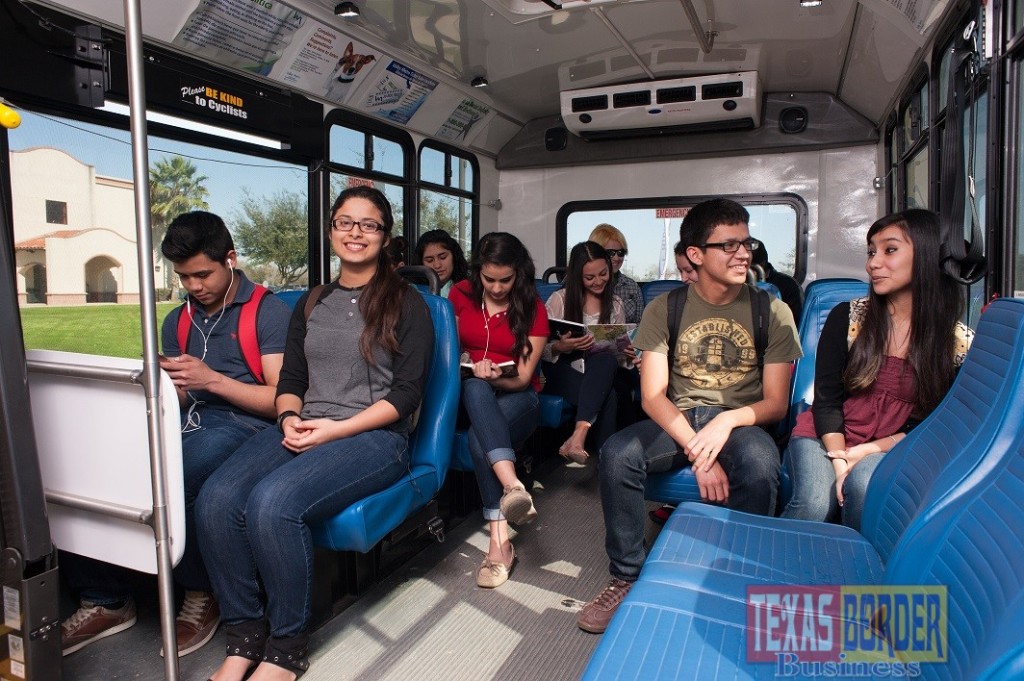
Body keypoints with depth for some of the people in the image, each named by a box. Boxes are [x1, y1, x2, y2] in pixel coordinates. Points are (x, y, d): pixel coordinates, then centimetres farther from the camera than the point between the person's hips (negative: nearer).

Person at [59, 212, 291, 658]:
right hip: (186, 422, 7)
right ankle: (105, 599, 1)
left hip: (243, 425, -6)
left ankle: (201, 593, -10)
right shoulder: (177, 322, 20)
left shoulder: (269, 312, -1)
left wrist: (212, 379, -17)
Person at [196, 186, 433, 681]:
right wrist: (289, 417, -6)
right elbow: (290, 379, 17)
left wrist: (335, 429, -14)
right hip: (303, 431, 5)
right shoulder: (311, 304, 20)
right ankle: (244, 636, -5)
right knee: (216, 500, -23)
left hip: (374, 436, -5)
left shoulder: (406, 305, 3)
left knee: (272, 503, -30)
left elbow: (405, 395, -5)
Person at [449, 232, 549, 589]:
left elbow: (523, 378, -6)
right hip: (473, 391, 2)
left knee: (479, 438, -35)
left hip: (517, 395, -1)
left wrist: (496, 376, -28)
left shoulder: (532, 308, -3)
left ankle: (499, 541, -40)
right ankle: (513, 485, -53)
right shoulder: (461, 294, 2)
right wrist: (470, 367, -8)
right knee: (476, 389, -38)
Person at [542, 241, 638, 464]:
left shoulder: (615, 305, 13)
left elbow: (617, 353, 14)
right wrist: (560, 347, -26)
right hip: (563, 372, -3)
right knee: (608, 399, -34)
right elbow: (541, 349, -3)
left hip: (600, 375, 3)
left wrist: (629, 355, -11)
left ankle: (578, 437, -44)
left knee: (606, 360, -36)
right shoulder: (560, 299, 1)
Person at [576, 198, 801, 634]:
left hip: (741, 421, 0)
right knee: (617, 454, -28)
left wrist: (728, 420, -24)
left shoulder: (772, 312, 1)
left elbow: (776, 403, -2)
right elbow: (653, 396, -7)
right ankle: (628, 577, -8)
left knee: (759, 461, -36)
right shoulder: (664, 309, 0)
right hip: (676, 420, 1)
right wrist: (697, 451, -23)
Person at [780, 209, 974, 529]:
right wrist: (839, 460, -16)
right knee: (814, 504, -29)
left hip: (892, 452, 0)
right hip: (827, 439, 0)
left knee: (865, 482, -34)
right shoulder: (847, 317, 0)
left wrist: (870, 450, -14)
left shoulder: (960, 343, -1)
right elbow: (826, 400, -2)